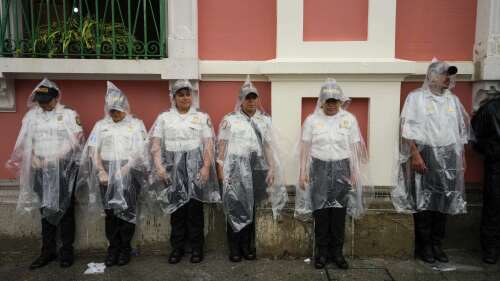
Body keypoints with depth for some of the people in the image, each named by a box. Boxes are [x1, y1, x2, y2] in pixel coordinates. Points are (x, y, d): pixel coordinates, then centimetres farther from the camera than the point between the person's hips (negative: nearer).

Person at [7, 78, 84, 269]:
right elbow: (25, 142, 11)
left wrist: (58, 155, -14)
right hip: (41, 170, 4)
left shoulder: (69, 114, 0)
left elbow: (76, 140, -5)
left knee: (65, 210, 2)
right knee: (45, 211, 10)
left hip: (64, 168, -3)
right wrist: (34, 158, -5)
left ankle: (67, 251, 12)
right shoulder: (32, 115, 10)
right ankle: (48, 251, 19)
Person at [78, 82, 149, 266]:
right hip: (106, 173, 2)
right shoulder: (101, 125, 11)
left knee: (127, 211, 1)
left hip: (129, 173, -2)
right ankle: (113, 247, 17)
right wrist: (101, 172, -8)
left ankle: (125, 248, 14)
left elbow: (139, 152, -3)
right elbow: (93, 151, 5)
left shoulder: (136, 124, 4)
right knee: (110, 212, 4)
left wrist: (123, 170, -13)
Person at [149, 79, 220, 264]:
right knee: (176, 208, 5)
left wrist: (206, 167, -10)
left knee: (195, 208, 1)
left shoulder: (202, 117, 7)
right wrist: (159, 166, -9)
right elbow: (155, 144, 3)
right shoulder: (164, 117, 10)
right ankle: (177, 247, 18)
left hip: (195, 167, -1)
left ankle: (196, 247, 14)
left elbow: (209, 144, 1)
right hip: (172, 168, 1)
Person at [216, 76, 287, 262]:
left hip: (256, 169, 2)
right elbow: (222, 145, 2)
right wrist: (220, 167, -4)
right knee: (235, 208, -3)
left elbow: (269, 146, 9)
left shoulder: (264, 120, 11)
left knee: (251, 208, 6)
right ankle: (235, 248, 7)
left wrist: (272, 168, 3)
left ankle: (247, 246, 18)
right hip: (235, 168, -2)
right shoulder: (229, 120, 4)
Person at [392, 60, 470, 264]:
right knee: (423, 201, -1)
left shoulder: (452, 99, 15)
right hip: (425, 154, -5)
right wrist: (415, 154, -16)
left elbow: (461, 129, 18)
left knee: (444, 201, 6)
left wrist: (461, 154, 12)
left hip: (449, 157, 5)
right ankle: (423, 246, 10)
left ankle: (436, 244, 17)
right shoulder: (416, 97, -1)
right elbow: (408, 129, -8)